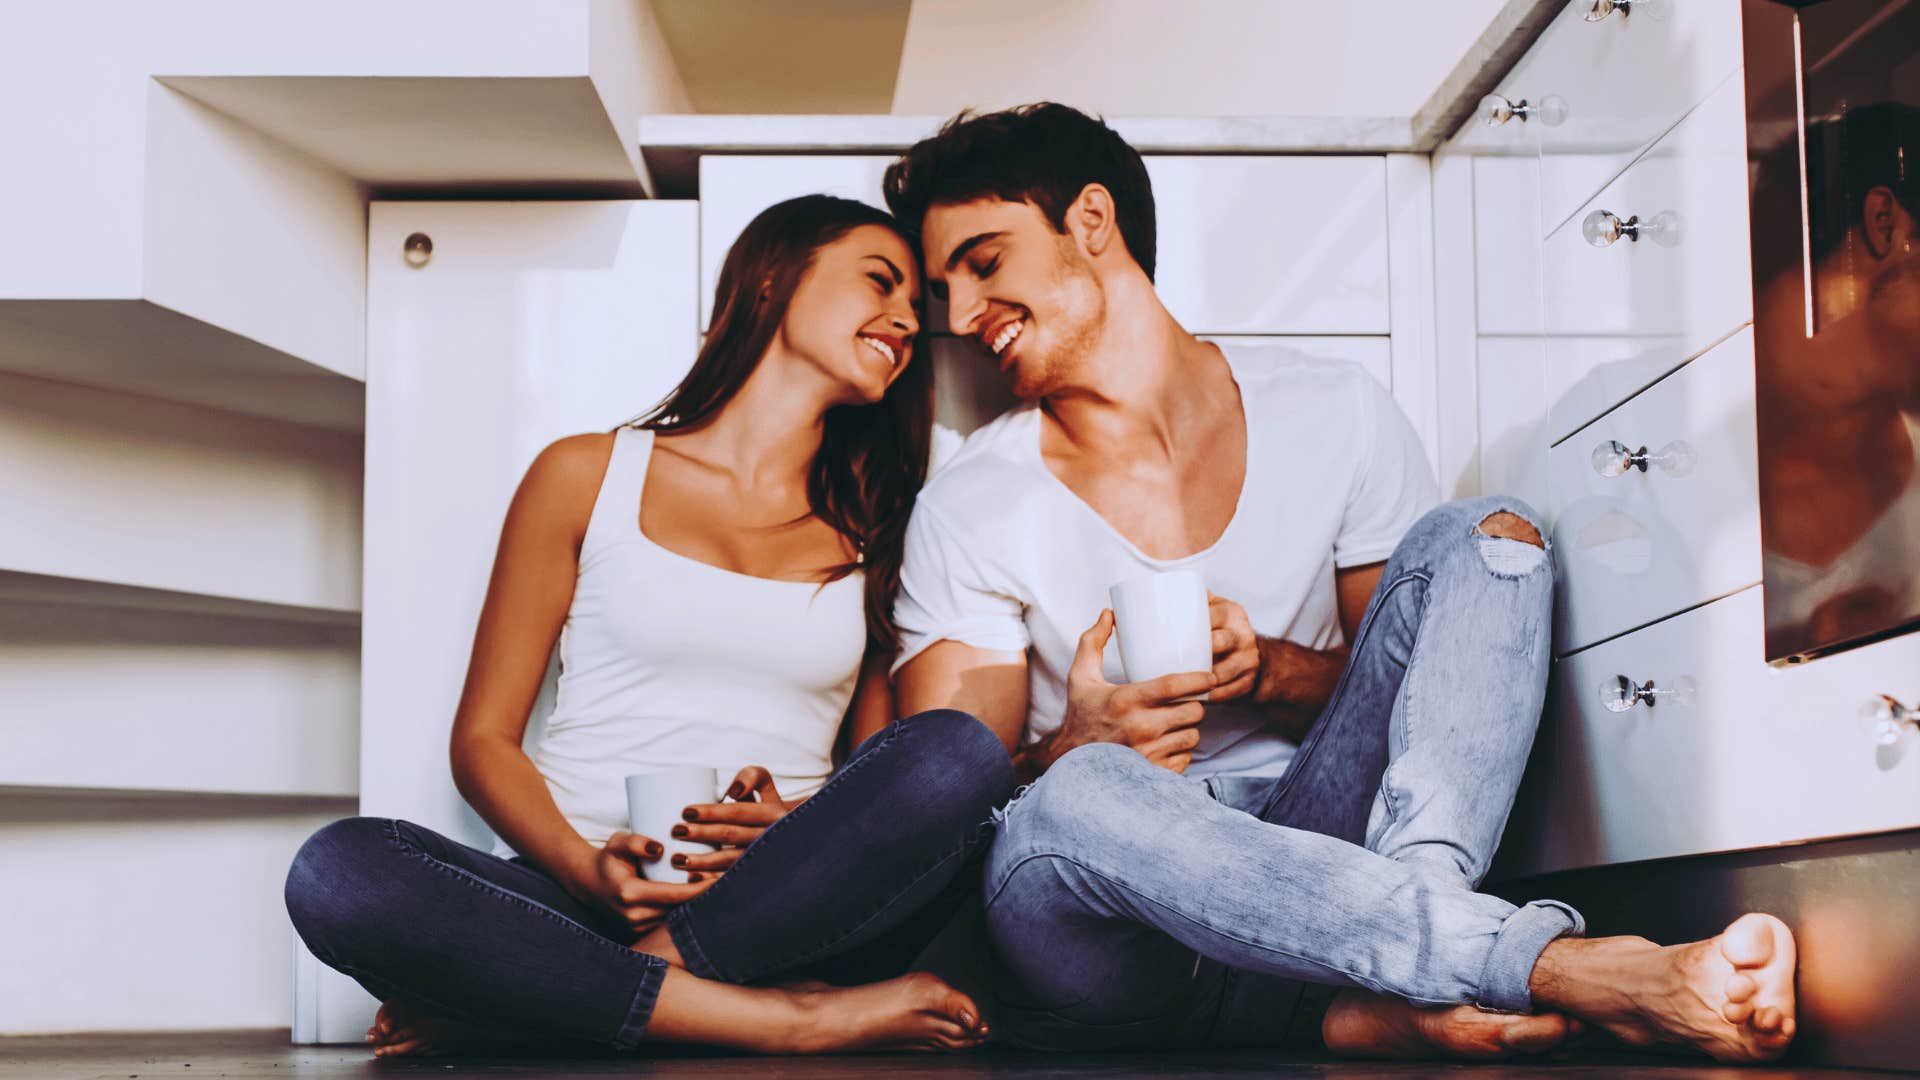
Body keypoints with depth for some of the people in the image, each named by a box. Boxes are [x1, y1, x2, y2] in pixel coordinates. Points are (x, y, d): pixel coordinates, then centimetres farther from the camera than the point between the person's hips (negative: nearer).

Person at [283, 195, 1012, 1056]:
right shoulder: (587, 477, 11)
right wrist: (586, 869, -12)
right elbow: (483, 739, 8)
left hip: (781, 919, 2)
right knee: (337, 870, -30)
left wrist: (805, 831, -9)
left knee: (960, 754, -27)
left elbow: (911, 778, 15)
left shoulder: (872, 534, 18)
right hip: (575, 903, -1)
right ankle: (789, 1021, -30)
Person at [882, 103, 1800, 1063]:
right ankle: (1566, 969, -40)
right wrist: (1069, 754, -23)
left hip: (1315, 846, 2)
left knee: (1483, 538, -12)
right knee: (1069, 803, -38)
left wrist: (1268, 672, -11)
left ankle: (1401, 986, -33)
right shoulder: (971, 513, 3)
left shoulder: (1334, 419, 8)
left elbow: (1439, 693, 9)